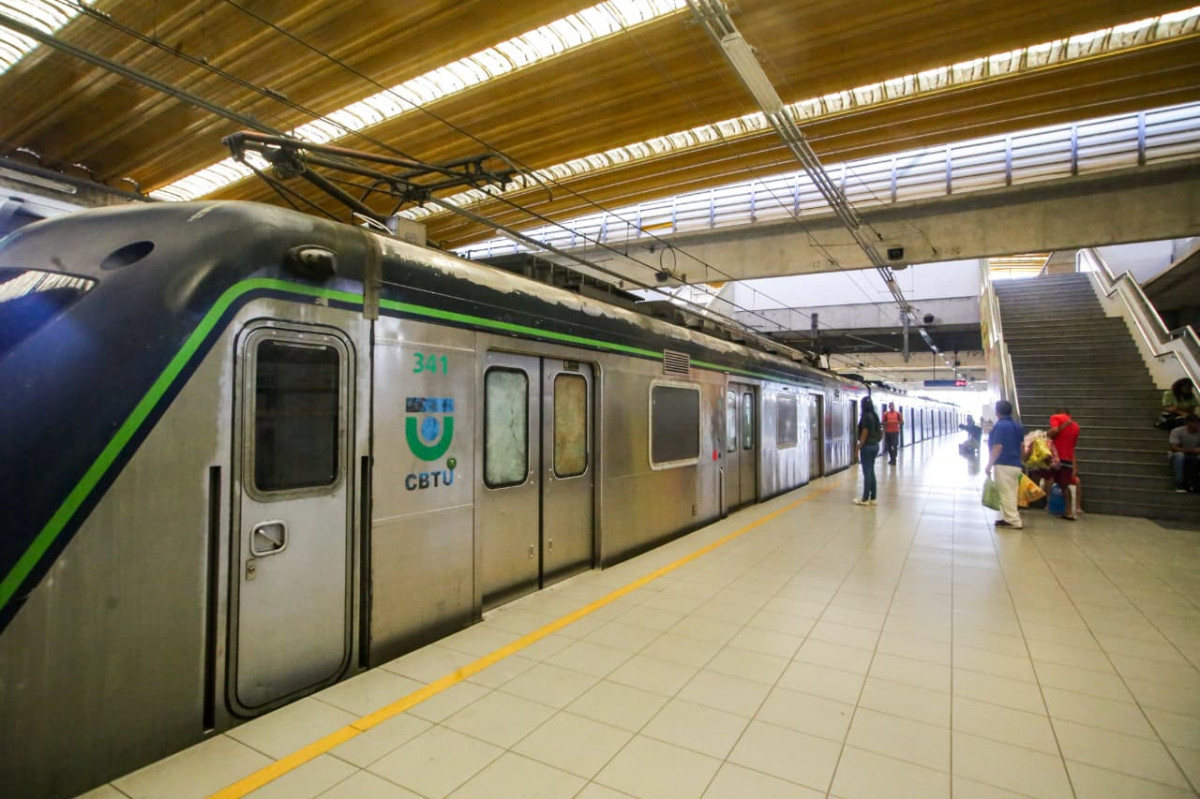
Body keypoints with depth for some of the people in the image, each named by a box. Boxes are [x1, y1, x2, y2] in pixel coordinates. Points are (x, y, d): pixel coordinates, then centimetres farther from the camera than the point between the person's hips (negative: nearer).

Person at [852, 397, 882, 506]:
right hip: (875, 445, 8)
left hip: (867, 446, -8)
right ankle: (872, 498, 15)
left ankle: (865, 499, 1)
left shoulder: (866, 416, -15)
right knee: (871, 472, 12)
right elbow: (880, 431, 15)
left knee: (867, 473, -4)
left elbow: (864, 434, -17)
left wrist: (858, 448, -13)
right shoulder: (875, 416, 10)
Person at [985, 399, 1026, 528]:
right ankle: (1008, 518, 19)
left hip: (1003, 465, -8)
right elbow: (1022, 447, 16)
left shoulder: (999, 426, -13)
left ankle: (1014, 521, -3)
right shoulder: (1017, 427, 12)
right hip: (1016, 465, 8)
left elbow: (997, 448, -18)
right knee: (1011, 493, 13)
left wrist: (989, 465, -14)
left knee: (1006, 494, -3)